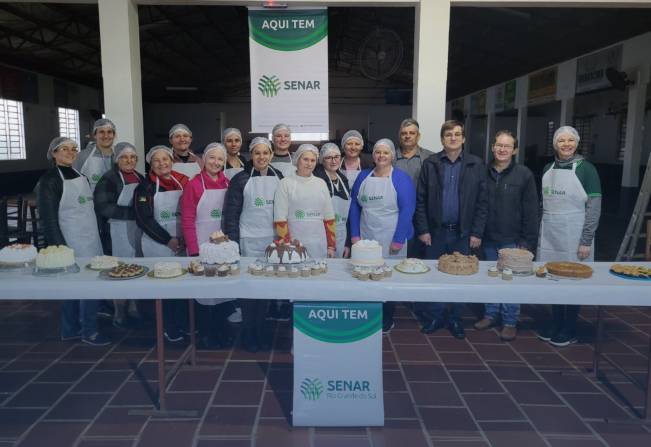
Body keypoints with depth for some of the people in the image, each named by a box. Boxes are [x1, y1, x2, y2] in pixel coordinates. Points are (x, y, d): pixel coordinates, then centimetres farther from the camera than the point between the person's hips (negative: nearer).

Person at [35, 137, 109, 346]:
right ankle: (90, 331, 9)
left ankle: (71, 329, 26)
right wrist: (60, 249, -18)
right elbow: (48, 220, -14)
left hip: (90, 241, 7)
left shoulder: (79, 176, 13)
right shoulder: (49, 181, -10)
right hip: (72, 244, -7)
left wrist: (99, 236, 16)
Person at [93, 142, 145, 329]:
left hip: (139, 230, 6)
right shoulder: (109, 179, -9)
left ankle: (134, 309, 27)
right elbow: (103, 208, -19)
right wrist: (134, 212, -20)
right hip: (119, 232, -6)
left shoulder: (140, 178, 12)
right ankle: (119, 315, 17)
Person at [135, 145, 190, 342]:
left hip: (183, 244, 3)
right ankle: (169, 326, 19)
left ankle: (184, 321, 25)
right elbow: (144, 219, -9)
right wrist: (168, 240, -12)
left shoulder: (184, 182, 4)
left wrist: (186, 238, -5)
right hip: (158, 246, -2)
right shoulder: (146, 187, -3)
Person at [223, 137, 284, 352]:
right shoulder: (240, 180, -6)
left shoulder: (279, 178, 5)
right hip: (249, 241, -3)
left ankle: (260, 329, 25)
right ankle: (248, 331, 19)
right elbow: (231, 214, -6)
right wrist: (233, 244, -10)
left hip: (273, 240, 3)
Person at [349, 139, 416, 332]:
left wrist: (398, 240, -15)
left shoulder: (401, 178, -6)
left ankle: (387, 319, 26)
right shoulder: (363, 176, 6)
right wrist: (355, 235, 1)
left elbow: (407, 210, -11)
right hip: (365, 239, 3)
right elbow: (355, 206, 7)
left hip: (390, 241, -3)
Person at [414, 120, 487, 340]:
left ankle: (455, 318, 24)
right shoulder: (430, 164, 1)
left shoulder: (476, 165, 1)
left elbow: (482, 202, 0)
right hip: (435, 231, 0)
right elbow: (420, 200, 0)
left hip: (463, 232, 0)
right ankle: (436, 316, 24)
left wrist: (477, 233, -5)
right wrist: (422, 229, -5)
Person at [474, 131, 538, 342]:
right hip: (488, 238, 3)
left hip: (512, 240, -3)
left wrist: (526, 241, -9)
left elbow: (531, 212, -7)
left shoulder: (524, 174, -7)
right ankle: (490, 315, 28)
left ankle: (510, 322, 18)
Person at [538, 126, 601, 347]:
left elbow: (594, 208, -8)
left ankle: (570, 331, 18)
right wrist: (539, 232, 10)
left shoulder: (586, 169, -7)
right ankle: (556, 325, 25)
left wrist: (586, 241, -12)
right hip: (549, 234, 5)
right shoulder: (548, 169, 8)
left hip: (574, 235, -4)